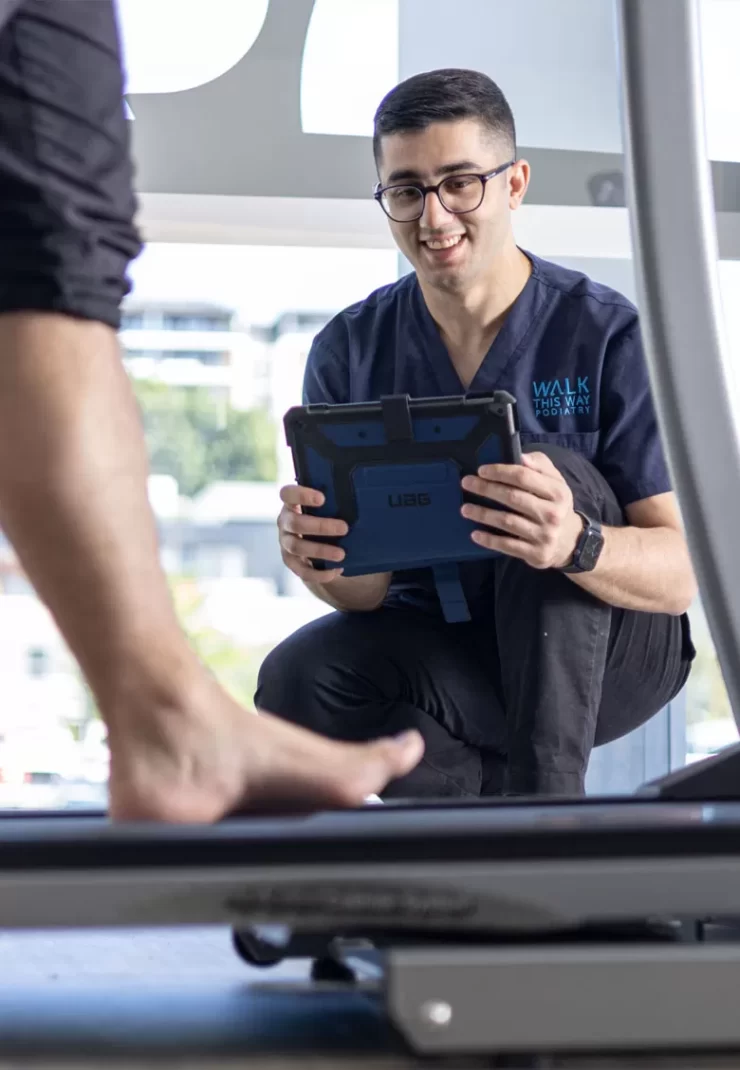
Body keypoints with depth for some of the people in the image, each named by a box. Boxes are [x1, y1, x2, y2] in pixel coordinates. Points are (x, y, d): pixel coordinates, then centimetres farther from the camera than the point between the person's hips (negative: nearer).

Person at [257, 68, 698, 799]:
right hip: (442, 648, 2)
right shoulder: (348, 351, -3)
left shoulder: (610, 335, -12)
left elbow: (684, 573, -19)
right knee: (296, 679, -28)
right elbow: (366, 589, -5)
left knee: (552, 470, -29)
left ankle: (548, 796, -28)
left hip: (608, 649, -2)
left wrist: (576, 543, -42)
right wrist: (321, 562, -32)